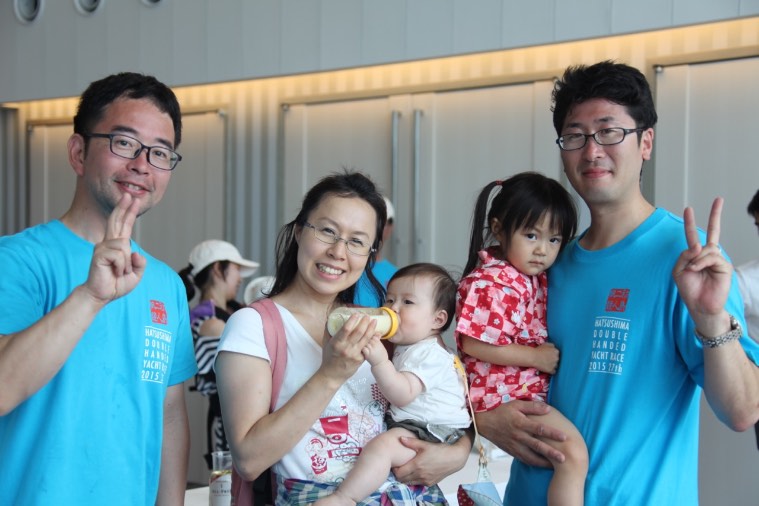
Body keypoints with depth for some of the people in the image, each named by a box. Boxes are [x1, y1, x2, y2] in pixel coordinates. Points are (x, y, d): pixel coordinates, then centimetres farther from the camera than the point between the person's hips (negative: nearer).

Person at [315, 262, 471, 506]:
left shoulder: (428, 354, -15)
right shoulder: (407, 347, 19)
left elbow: (402, 395, -29)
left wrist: (380, 362, -42)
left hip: (428, 433, -13)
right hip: (408, 425, 13)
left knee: (381, 445, -32)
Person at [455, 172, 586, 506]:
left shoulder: (539, 279, 10)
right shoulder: (489, 283, -17)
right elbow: (473, 345, -21)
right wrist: (535, 357, -18)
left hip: (535, 391, 10)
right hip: (504, 394, -10)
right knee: (574, 453, -18)